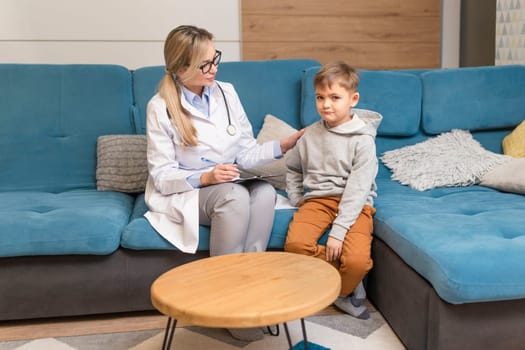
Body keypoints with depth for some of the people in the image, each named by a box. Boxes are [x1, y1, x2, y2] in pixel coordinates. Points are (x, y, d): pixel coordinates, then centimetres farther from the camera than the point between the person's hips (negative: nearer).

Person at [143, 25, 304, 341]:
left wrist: (282, 146, -14)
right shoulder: (161, 107, -12)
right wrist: (205, 178, -28)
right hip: (183, 193, -4)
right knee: (235, 196, -35)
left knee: (265, 192, -28)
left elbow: (246, 154, 2)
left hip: (230, 185, 4)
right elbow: (162, 175, -13)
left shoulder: (226, 92, 1)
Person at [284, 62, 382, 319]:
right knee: (294, 243, -27)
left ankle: (342, 290, 8)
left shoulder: (363, 139, -7)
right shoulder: (311, 135, 7)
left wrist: (338, 231, -21)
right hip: (318, 199, 4)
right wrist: (296, 199, 11)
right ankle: (346, 278, -4)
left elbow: (357, 189, -14)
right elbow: (292, 167, 25)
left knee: (357, 261, -28)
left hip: (354, 204, -3)